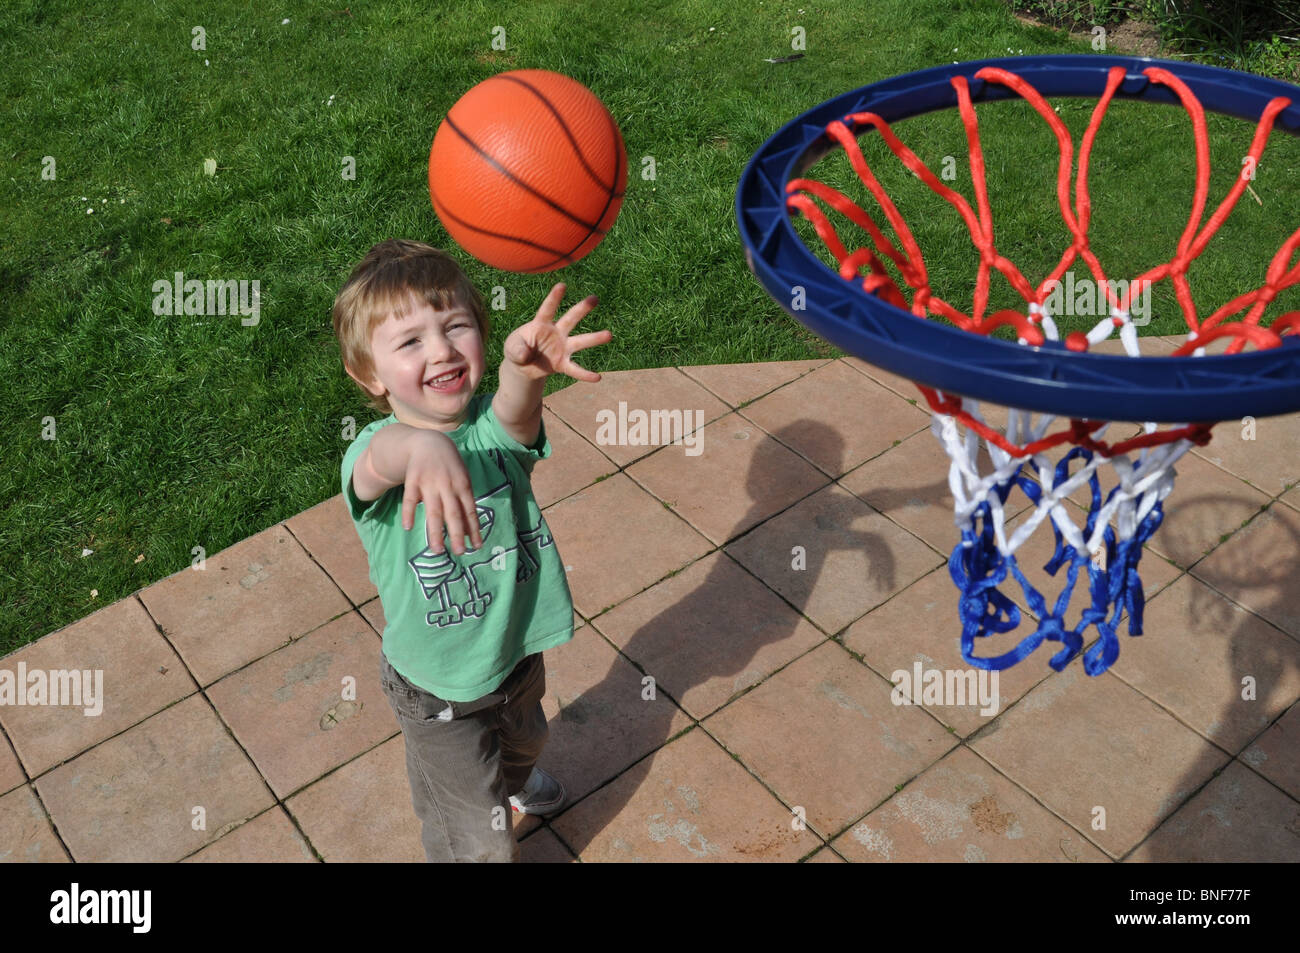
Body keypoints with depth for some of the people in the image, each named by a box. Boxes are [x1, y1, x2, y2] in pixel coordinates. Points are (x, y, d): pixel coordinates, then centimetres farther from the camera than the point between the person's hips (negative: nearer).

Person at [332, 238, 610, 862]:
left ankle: (512, 780, 72)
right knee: (475, 838, 15)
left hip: (518, 651, 4)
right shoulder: (371, 458, -28)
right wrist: (420, 447, -78)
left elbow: (513, 413, -44)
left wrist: (524, 367, -68)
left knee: (521, 740, 38)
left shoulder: (495, 425, -20)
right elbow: (379, 461, -53)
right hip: (437, 690, -4)